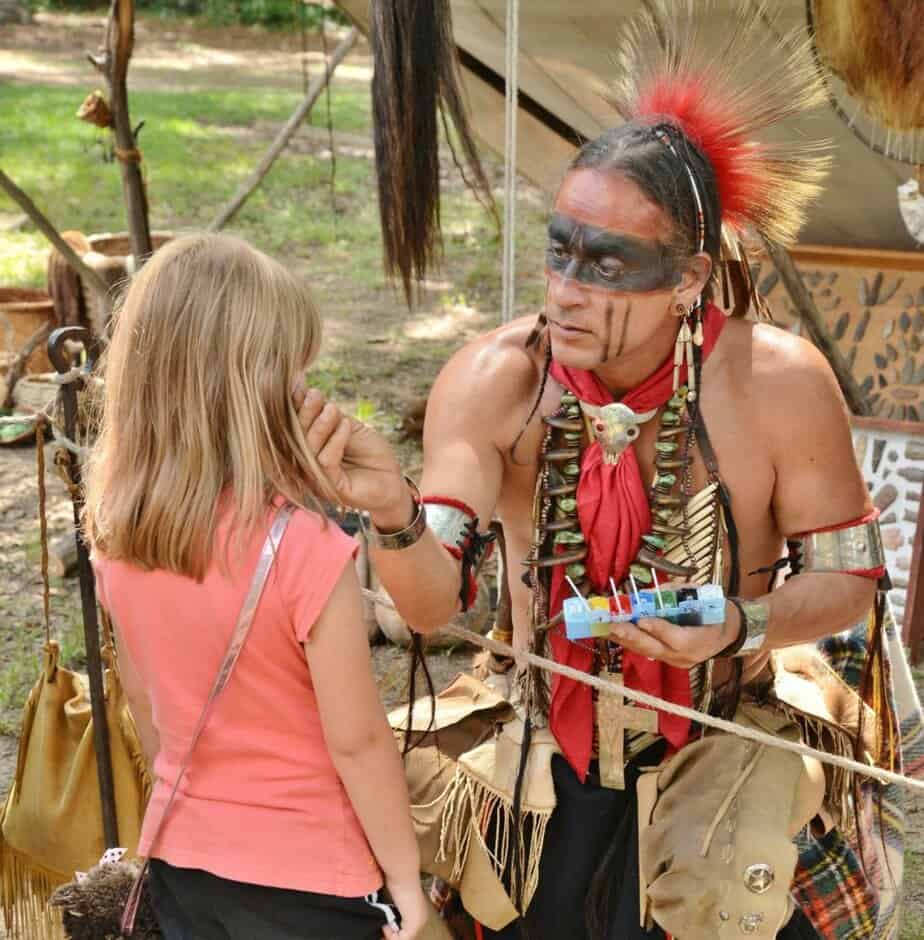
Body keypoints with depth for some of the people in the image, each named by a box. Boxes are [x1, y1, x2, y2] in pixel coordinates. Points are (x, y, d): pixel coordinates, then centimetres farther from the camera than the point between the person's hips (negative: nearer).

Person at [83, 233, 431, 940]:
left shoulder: (116, 535, -8)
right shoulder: (306, 549, -27)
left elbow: (142, 699, 5)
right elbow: (357, 742, -19)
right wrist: (406, 879, -6)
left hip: (178, 862, 5)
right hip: (306, 881, -5)